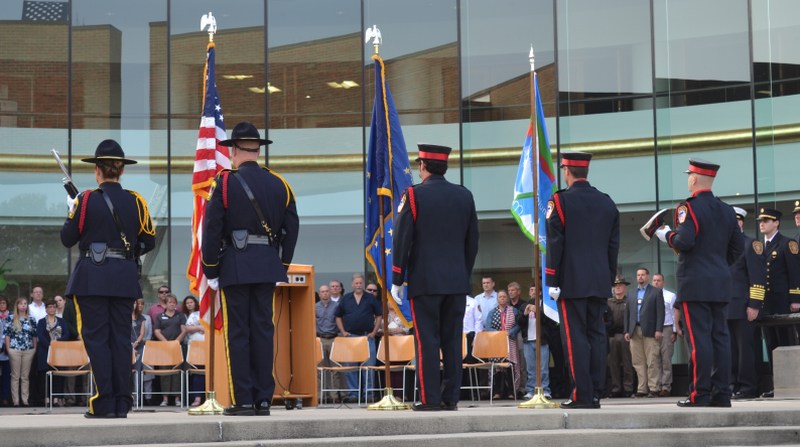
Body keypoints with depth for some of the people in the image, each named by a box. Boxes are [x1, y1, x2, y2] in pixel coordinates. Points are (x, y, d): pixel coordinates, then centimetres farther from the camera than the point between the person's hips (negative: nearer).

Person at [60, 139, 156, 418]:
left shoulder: (86, 200, -7)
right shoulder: (135, 201, 2)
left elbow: (67, 239, -1)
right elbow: (149, 242, 7)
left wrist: (72, 211, 16)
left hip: (92, 277, -3)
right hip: (125, 278, 3)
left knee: (96, 337, -1)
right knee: (121, 337, 7)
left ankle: (104, 403, -5)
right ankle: (122, 403, 5)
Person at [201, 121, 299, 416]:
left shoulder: (224, 183, -5)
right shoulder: (279, 184, 7)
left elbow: (212, 229, -7)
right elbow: (291, 229, 10)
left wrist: (210, 270, 1)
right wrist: (282, 265, 18)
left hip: (235, 268, -4)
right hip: (268, 267, 4)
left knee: (237, 333, 0)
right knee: (263, 330, 6)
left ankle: (242, 400, -1)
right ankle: (263, 399, 7)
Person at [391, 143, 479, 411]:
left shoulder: (414, 195, -6)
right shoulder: (464, 196, 9)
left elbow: (402, 240, -7)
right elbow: (472, 241, 13)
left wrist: (397, 281, -1)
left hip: (424, 281, -4)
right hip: (457, 282, 4)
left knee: (427, 340, -2)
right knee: (452, 340, 6)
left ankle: (430, 398, -4)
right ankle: (451, 397, 7)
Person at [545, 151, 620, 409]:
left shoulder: (560, 201, -6)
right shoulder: (607, 203, 11)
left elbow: (555, 244, -9)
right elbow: (613, 246, 12)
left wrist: (552, 281, -6)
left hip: (571, 282, -5)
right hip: (600, 282, 5)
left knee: (575, 337, -4)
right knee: (597, 335, 7)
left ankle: (582, 395, -7)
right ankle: (596, 395, 6)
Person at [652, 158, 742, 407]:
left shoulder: (689, 207, -9)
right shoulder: (727, 210, 13)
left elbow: (684, 241, -20)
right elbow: (737, 248, 15)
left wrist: (667, 235, -2)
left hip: (695, 284, -7)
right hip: (721, 284, 7)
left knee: (699, 339, -7)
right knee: (720, 337, 7)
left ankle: (700, 395, -8)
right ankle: (721, 394, 7)